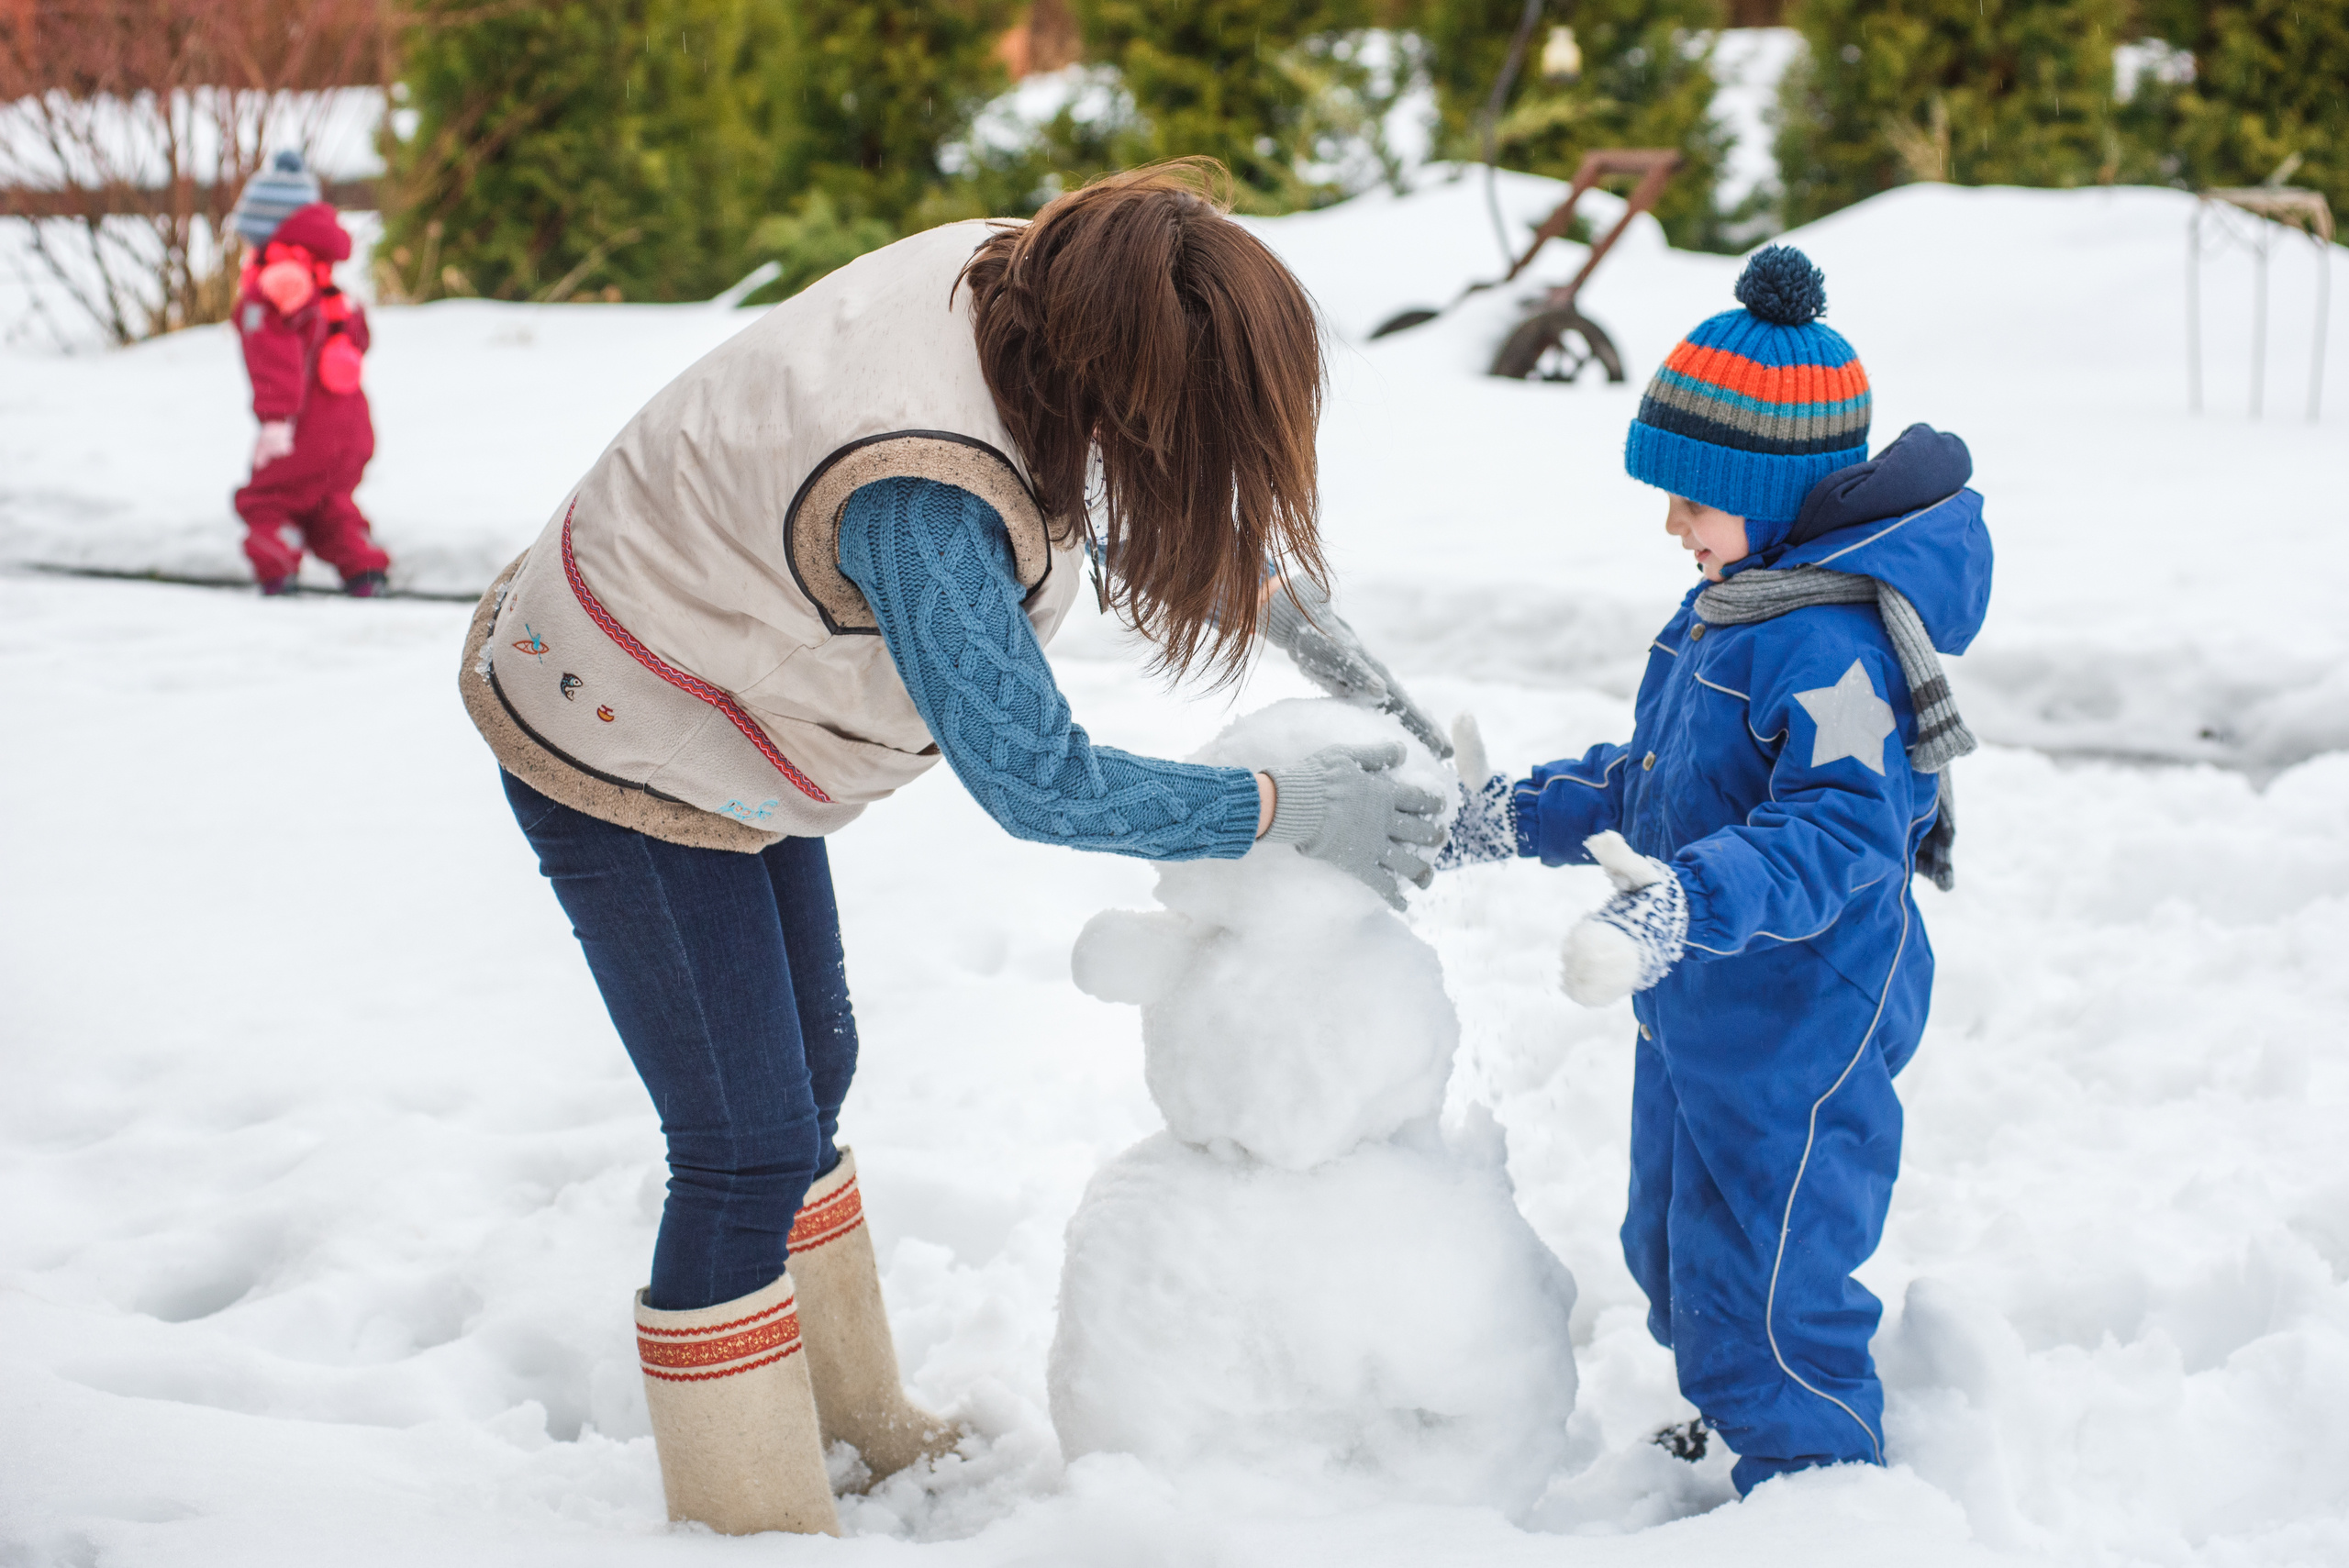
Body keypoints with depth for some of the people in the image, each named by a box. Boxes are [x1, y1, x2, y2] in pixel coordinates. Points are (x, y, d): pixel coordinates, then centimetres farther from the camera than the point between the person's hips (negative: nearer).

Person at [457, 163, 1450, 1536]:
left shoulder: (1022, 280, -15)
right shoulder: (916, 496, -40)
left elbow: (1189, 491, 6)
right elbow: (1037, 781, -33)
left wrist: (1291, 608, -3)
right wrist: (1296, 812, -25)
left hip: (704, 717, 10)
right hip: (619, 759, -10)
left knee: (811, 1070, 21)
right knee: (751, 1153, -5)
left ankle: (854, 1421, 39)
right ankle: (753, 1517, 13)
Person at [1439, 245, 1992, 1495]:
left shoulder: (1830, 640, -26)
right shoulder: (1730, 603, 6)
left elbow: (1842, 831, -35)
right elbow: (1650, 781, 17)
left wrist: (1682, 904, -47)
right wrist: (1513, 817, 10)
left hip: (1800, 1031, -11)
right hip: (1699, 1014, 11)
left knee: (1763, 1292, 1)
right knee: (1675, 1253, 26)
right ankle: (1736, 1430, 48)